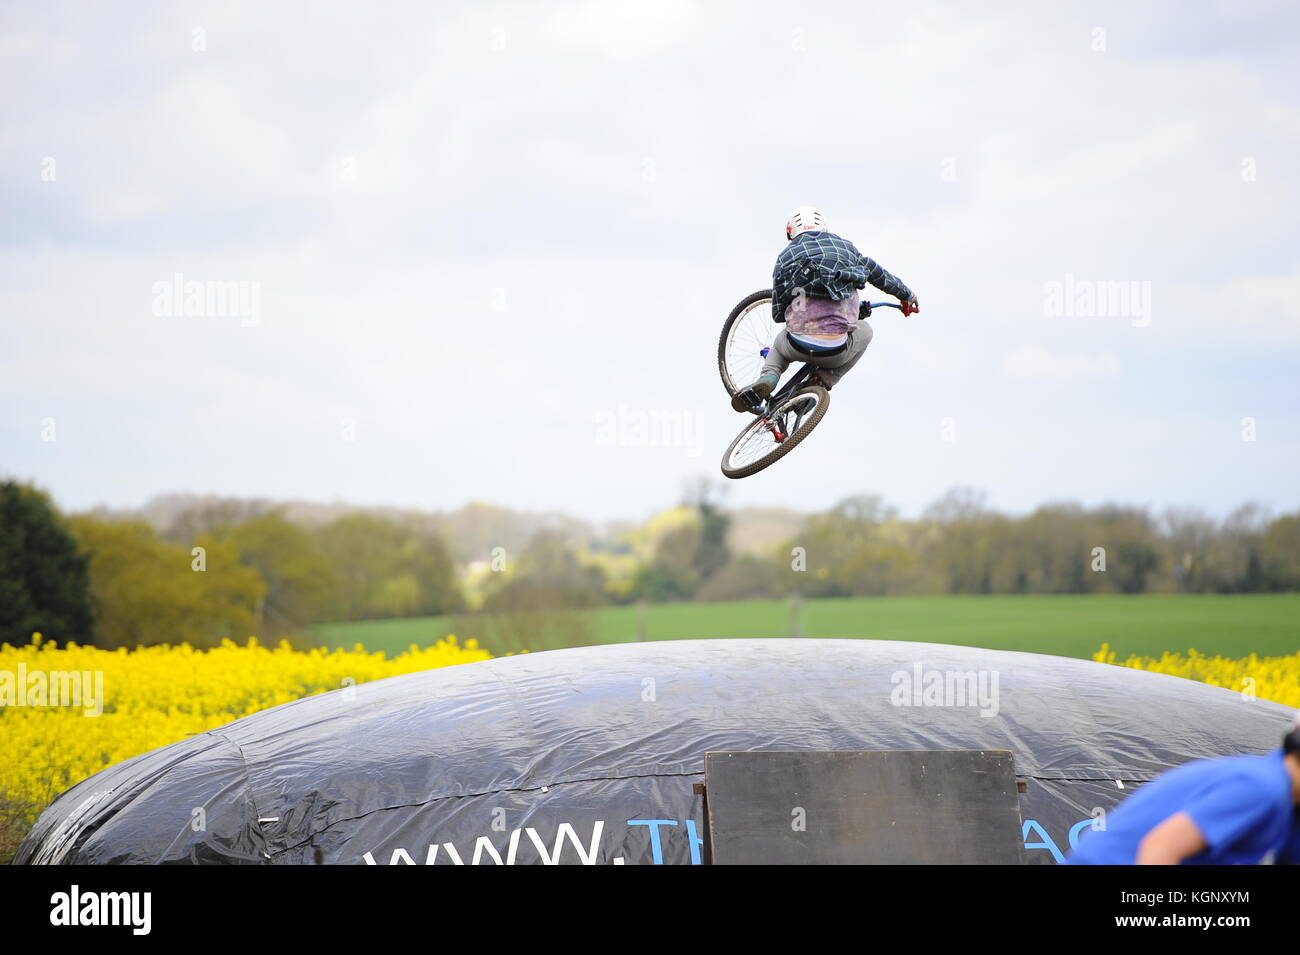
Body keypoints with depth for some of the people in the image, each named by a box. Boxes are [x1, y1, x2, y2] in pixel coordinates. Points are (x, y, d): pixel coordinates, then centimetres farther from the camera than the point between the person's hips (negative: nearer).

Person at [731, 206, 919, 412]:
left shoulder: (786, 256, 10)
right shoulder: (845, 247, 13)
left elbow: (777, 314, 13)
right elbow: (880, 275, 29)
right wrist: (907, 296, 48)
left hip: (799, 347, 0)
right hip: (838, 352, 0)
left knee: (779, 345, 38)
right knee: (865, 330, 34)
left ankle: (767, 378, 4)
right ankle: (826, 378, 12)